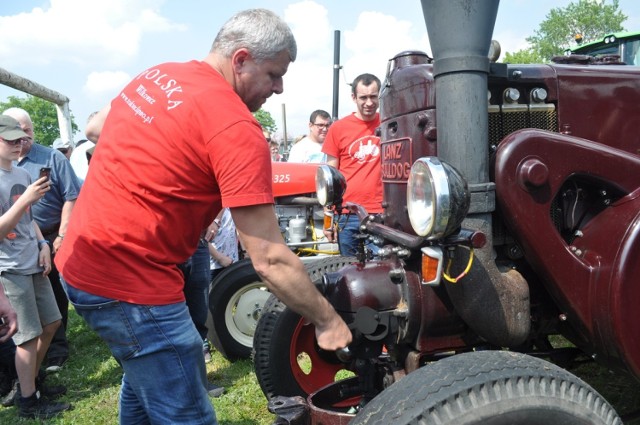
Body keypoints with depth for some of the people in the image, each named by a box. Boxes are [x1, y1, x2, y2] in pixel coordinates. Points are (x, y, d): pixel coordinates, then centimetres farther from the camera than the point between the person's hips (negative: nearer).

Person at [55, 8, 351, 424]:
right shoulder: (237, 129, -20)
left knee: (144, 379, 29)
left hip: (80, 261, 10)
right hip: (129, 281, -10)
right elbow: (270, 260, -20)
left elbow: (94, 129, 24)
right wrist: (327, 320, -9)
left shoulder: (156, 74, 6)